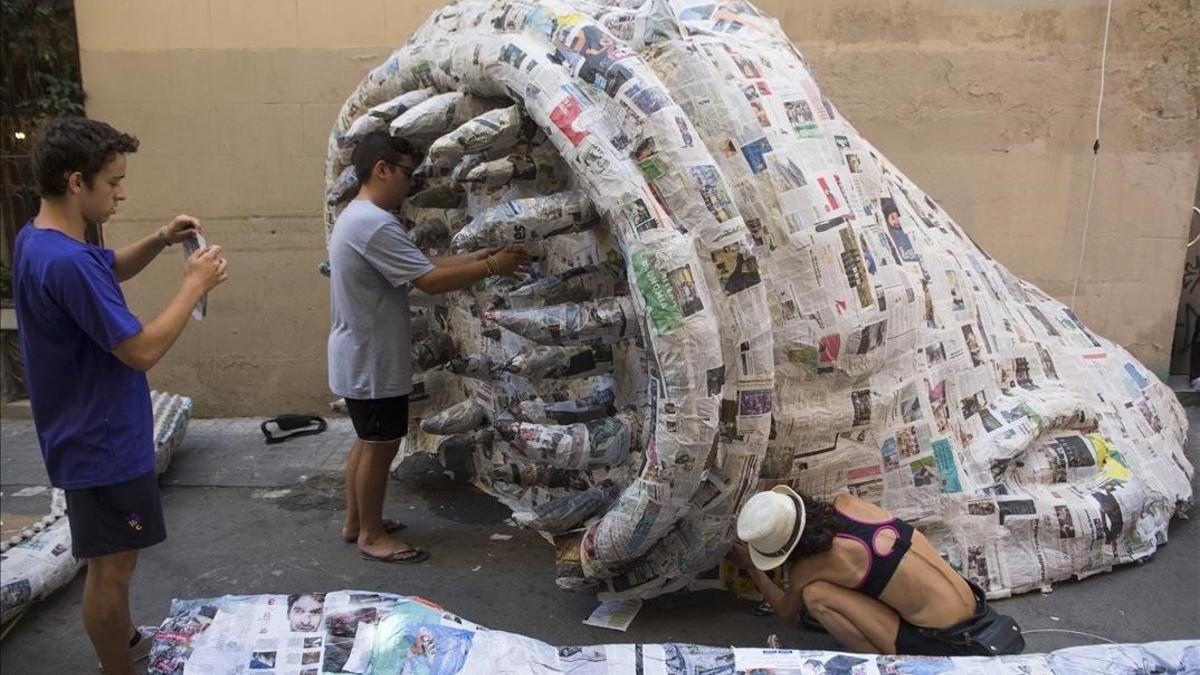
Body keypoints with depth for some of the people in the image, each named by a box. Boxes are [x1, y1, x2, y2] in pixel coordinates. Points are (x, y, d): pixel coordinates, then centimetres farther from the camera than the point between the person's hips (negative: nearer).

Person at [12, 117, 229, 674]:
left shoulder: (38, 239, 3)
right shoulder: (66, 263, -29)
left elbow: (110, 269, 21)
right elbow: (143, 350, -28)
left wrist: (159, 241, 3)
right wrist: (195, 283, -18)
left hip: (94, 432, 10)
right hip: (103, 440, -10)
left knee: (113, 559, 25)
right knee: (112, 567, 6)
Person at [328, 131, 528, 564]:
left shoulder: (357, 217, 12)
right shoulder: (374, 224, -24)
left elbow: (424, 263, 11)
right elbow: (431, 280, -27)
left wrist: (480, 255, 3)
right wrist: (491, 267, -17)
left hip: (363, 357, 11)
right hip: (371, 361, -11)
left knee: (368, 442, 20)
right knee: (380, 446, 2)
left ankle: (355, 522, 32)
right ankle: (372, 535, 17)